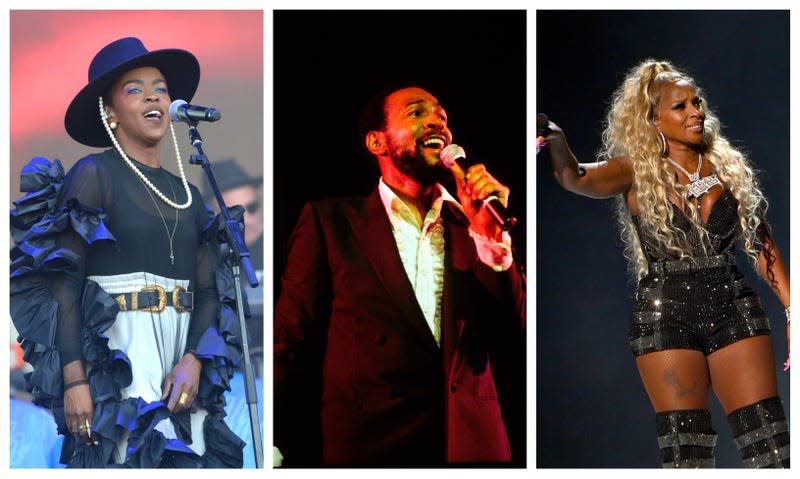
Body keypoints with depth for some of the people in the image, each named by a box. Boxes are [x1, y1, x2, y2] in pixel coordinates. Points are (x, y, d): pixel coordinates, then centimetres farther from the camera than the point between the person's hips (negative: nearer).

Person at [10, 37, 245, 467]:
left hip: (183, 356, 6)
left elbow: (208, 292, 11)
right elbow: (63, 282, -9)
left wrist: (193, 362, -8)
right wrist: (74, 379, -18)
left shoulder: (188, 195, 16)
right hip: (116, 354, -5)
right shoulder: (93, 175, -2)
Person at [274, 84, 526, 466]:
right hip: (364, 445, -3)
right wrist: (289, 455, -9)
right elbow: (293, 344, -2)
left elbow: (507, 334, 3)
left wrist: (489, 235, -9)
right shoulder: (329, 219, 1)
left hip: (470, 443, 3)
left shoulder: (470, 226, 8)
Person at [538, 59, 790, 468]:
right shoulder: (637, 172, 0)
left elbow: (762, 244, 14)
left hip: (733, 308, 3)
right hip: (665, 315, -3)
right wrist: (552, 135, -40)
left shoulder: (727, 167, 10)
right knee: (685, 448, -4)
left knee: (770, 446, -4)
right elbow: (576, 178, -20)